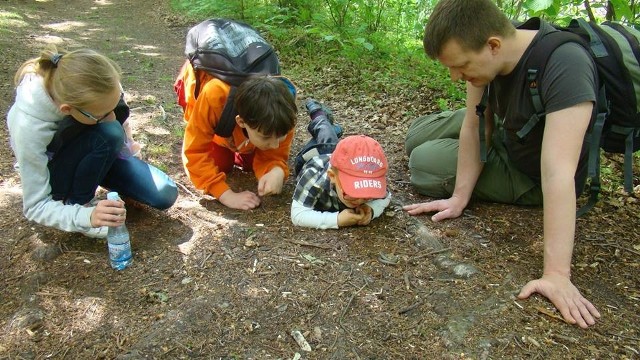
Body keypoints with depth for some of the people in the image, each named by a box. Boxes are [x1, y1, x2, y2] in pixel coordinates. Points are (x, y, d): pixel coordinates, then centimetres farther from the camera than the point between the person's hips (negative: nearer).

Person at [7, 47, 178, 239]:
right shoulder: (28, 126, -38)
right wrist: (88, 217, -46)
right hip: (57, 177, -4)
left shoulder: (97, 87, -30)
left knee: (165, 195, -13)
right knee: (108, 134, -36)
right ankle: (78, 203, -13)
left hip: (101, 155, 4)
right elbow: (36, 206, -30)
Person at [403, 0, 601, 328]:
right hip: (503, 131, 6)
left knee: (424, 163, -8)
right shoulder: (480, 47, -22)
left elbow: (557, 173, -47)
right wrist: (459, 199, -18)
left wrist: (556, 275, -46)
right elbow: (475, 126, -17)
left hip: (530, 175, -6)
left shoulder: (565, 66, -41)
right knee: (416, 137, 9)